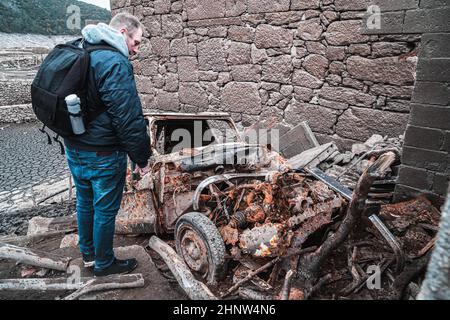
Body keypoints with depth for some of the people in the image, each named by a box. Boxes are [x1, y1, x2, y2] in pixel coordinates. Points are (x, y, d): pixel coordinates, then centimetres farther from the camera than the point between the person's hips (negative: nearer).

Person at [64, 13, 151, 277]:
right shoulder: (115, 63, -21)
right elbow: (129, 119, -23)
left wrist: (74, 139, 20)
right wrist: (141, 158, -14)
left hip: (74, 148, 9)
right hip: (102, 155, -9)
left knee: (85, 202, 22)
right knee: (105, 209, 8)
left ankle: (88, 253, 43)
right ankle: (104, 263, 27)